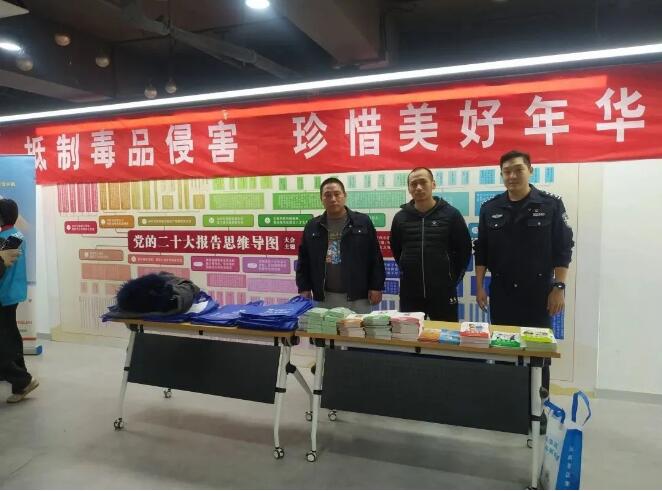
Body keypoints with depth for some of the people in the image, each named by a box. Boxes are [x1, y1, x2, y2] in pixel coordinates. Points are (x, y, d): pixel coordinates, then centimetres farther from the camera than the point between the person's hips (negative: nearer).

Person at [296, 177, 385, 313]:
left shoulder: (363, 222, 1)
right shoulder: (312, 226, 8)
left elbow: (375, 257, -1)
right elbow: (304, 260, 11)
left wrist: (376, 287, -5)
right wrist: (304, 288, 3)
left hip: (357, 296, -2)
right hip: (324, 297, 2)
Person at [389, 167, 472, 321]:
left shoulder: (451, 214, -3)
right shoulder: (400, 217, 4)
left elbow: (464, 250, 3)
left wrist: (453, 278, 3)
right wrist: (408, 272, 11)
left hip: (443, 292, -2)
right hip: (409, 292, 2)